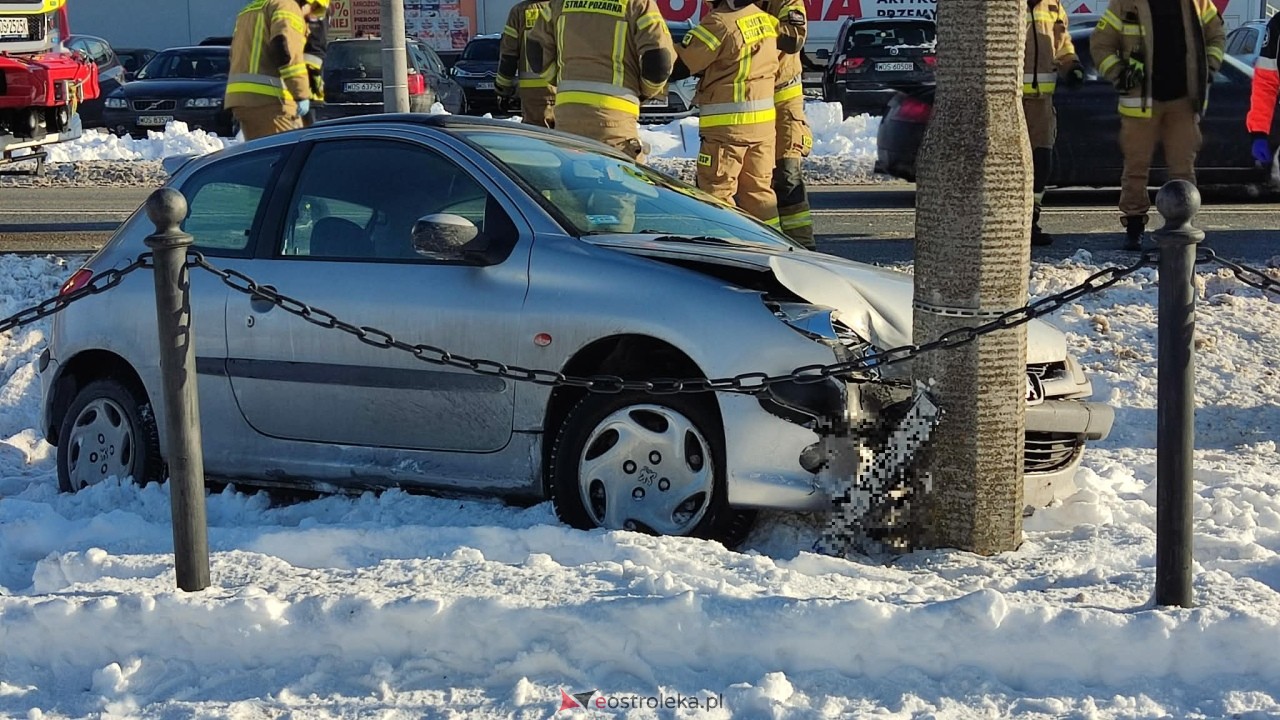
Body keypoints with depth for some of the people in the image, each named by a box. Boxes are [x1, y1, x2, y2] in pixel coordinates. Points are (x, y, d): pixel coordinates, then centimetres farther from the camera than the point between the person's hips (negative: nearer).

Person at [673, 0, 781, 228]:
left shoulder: (719, 23, -17)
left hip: (727, 123, -7)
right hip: (763, 121, 7)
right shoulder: (764, 20, 7)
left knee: (716, 191, 0)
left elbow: (679, 65, -14)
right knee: (759, 190, 14)